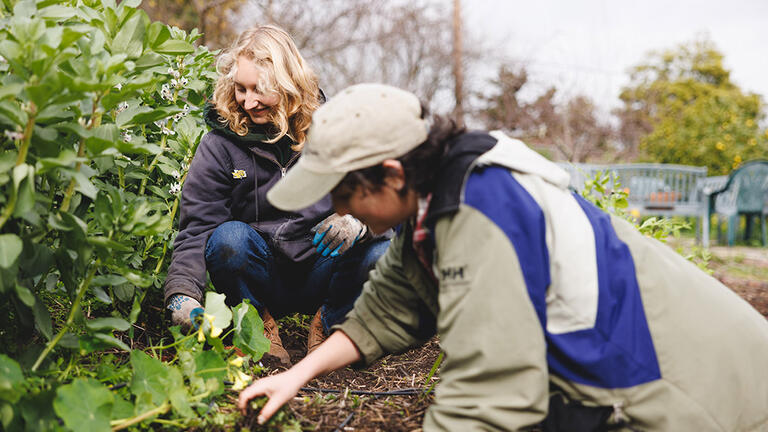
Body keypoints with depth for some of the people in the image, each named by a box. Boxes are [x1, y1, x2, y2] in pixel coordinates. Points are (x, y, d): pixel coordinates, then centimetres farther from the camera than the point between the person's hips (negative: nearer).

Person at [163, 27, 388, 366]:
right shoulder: (220, 142, -6)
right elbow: (196, 225, -11)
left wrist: (357, 221, -30)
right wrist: (183, 294, -27)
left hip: (319, 277, 1)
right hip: (259, 280, 0)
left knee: (382, 254, -27)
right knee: (228, 238, -31)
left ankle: (327, 323, 2)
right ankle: (258, 324, -3)